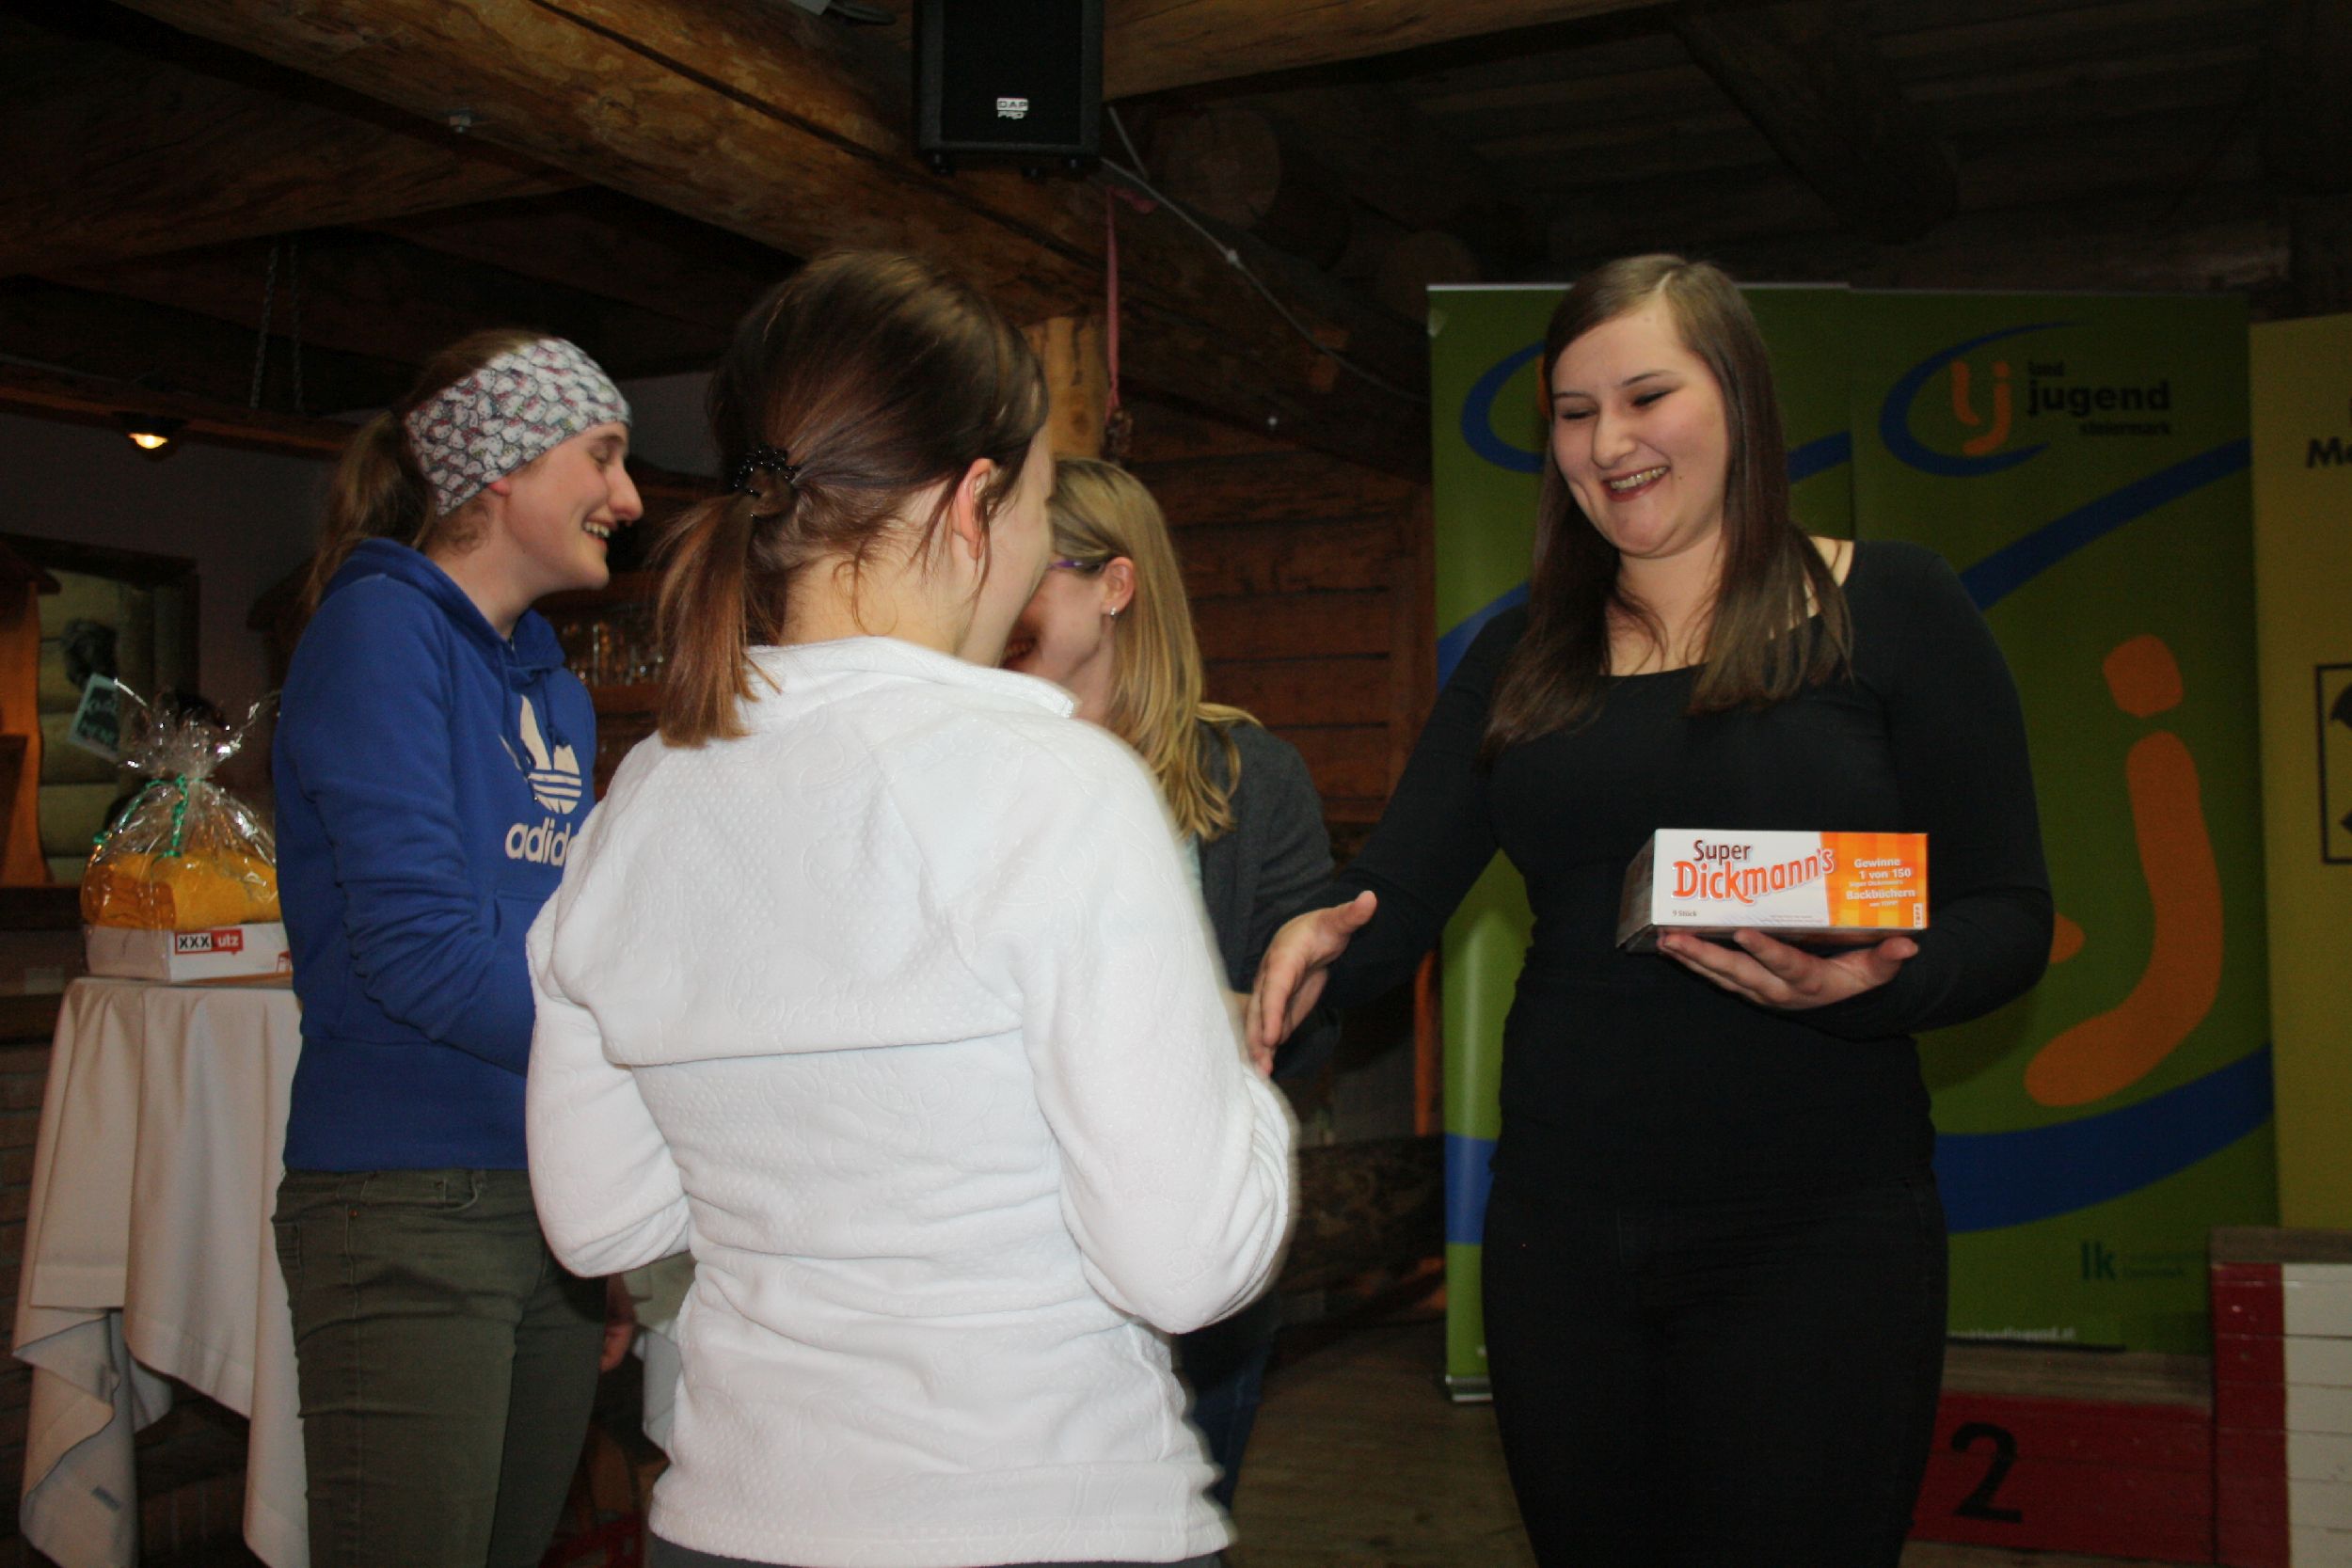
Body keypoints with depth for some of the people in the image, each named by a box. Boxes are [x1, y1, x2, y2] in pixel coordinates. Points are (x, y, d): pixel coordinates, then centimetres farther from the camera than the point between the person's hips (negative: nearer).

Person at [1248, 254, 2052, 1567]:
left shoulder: (1891, 607, -2)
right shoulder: (1524, 655, 10)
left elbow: (2008, 917, -3)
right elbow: (1398, 896, 4)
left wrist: (1869, 981, -24)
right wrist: (1319, 945, -19)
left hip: (1815, 1236, -4)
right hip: (1559, 1234, 4)